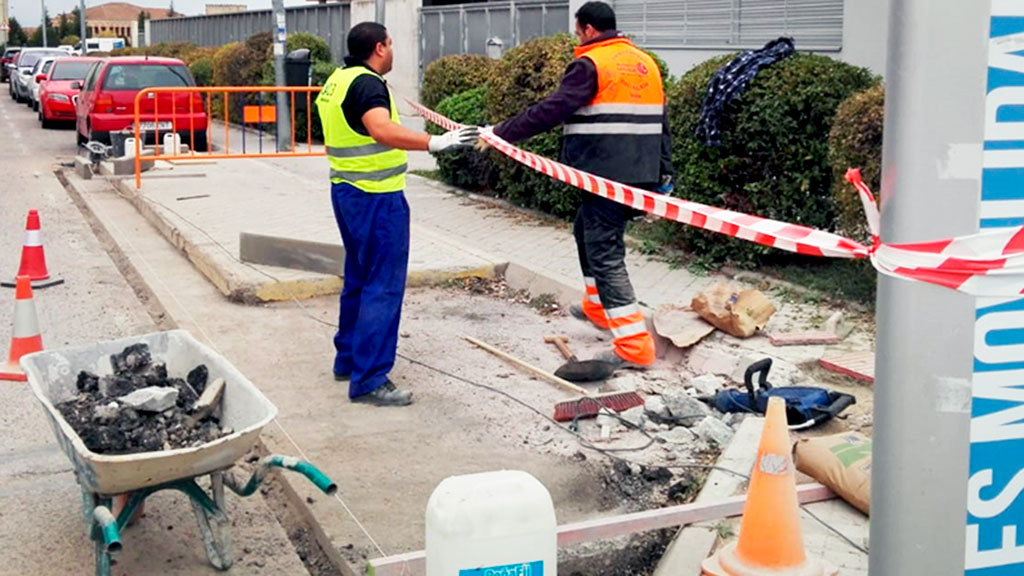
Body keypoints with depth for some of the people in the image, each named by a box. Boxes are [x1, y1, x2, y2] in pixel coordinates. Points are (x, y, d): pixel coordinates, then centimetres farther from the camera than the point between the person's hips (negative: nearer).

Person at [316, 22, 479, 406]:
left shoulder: (338, 80, 11)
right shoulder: (367, 84, -17)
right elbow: (382, 130, -36)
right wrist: (436, 143, -45)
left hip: (346, 190, 10)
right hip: (376, 198, -10)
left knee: (358, 279, 20)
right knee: (383, 287, -6)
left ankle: (348, 360, 31)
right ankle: (369, 381, -5)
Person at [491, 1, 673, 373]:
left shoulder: (591, 65, -8)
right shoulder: (646, 63, 17)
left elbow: (551, 111, -16)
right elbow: (660, 122, 20)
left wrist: (502, 132, -11)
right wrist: (664, 172, 24)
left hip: (607, 174, -9)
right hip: (640, 173, 9)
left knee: (605, 252, -6)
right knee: (587, 229, 27)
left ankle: (635, 347, -9)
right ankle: (597, 307, 39)